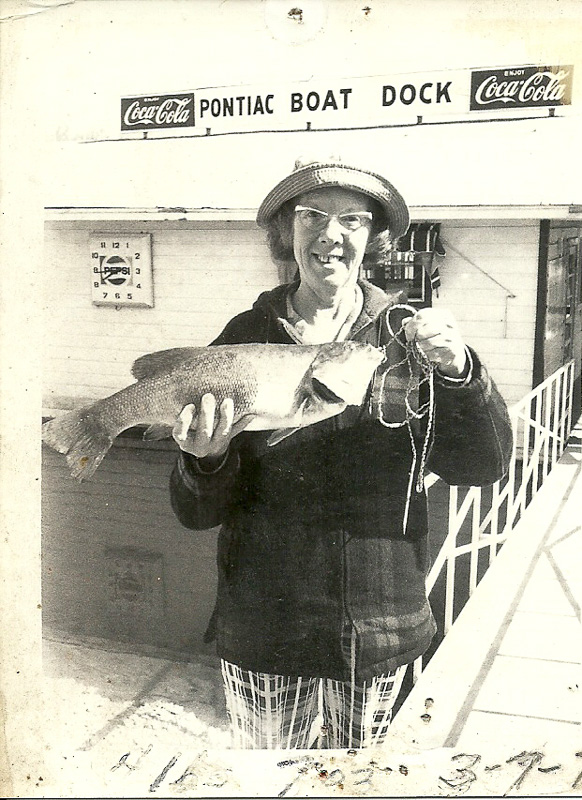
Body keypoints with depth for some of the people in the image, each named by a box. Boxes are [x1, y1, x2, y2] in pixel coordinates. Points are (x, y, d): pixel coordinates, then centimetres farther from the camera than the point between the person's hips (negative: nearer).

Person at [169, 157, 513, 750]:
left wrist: (458, 372, -26)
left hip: (379, 633, 1)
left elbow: (481, 466, -10)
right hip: (263, 630, 0)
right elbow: (199, 511, -3)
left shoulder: (407, 337, -2)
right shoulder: (246, 336, -3)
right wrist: (207, 458, -26)